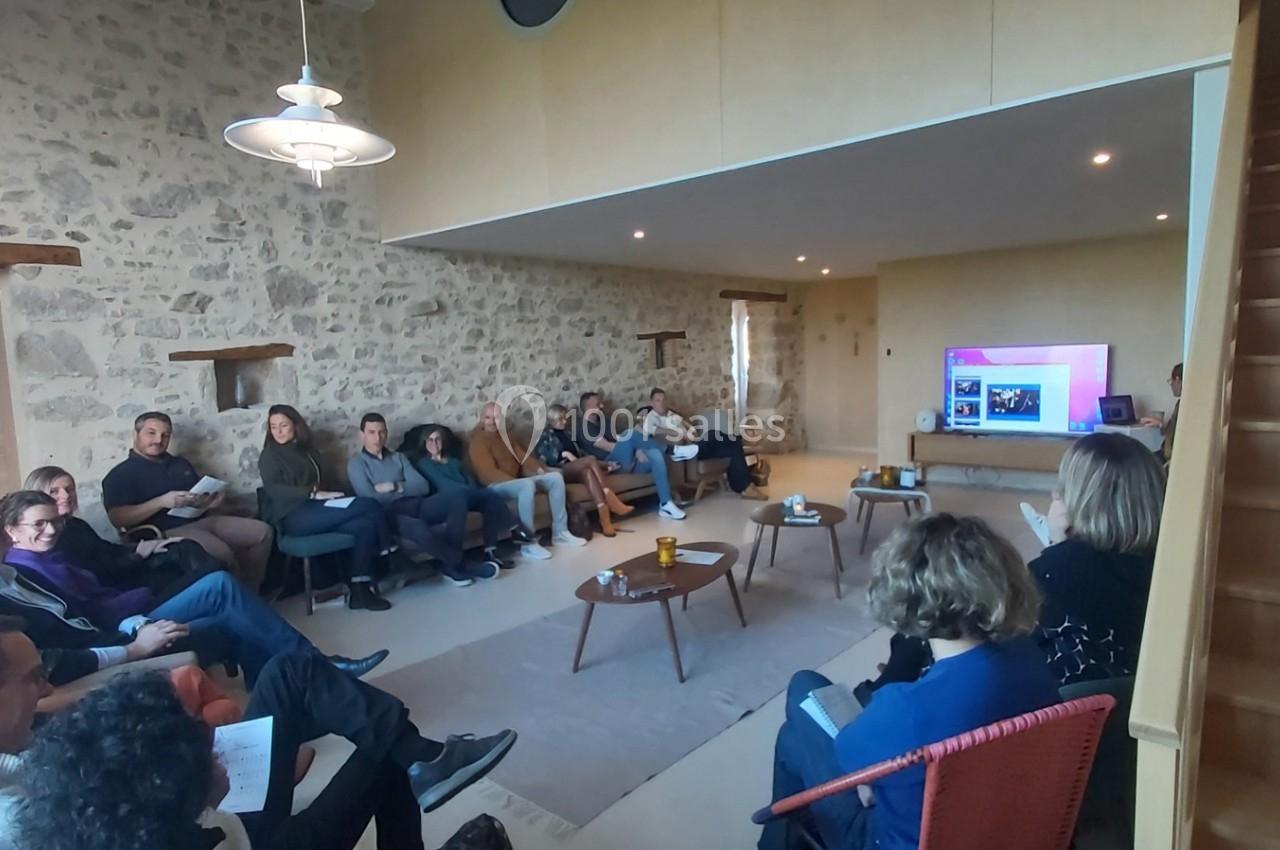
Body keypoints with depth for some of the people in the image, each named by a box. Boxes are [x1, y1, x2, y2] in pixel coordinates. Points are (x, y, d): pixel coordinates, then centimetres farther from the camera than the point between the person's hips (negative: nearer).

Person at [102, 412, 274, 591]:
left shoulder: (181, 464, 24)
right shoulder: (120, 474, 3)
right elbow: (117, 519, -10)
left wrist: (214, 499, 2)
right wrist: (161, 501, -21)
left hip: (205, 520, 7)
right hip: (170, 531, -7)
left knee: (262, 531, -7)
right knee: (222, 553, -34)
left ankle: (250, 593, -2)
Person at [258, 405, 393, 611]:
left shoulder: (307, 450, 23)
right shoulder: (270, 455, 5)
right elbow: (274, 489, -11)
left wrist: (326, 494, -2)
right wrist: (313, 493, -23)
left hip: (312, 512, 6)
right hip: (291, 518, -6)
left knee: (364, 524, -25)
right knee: (369, 506, -23)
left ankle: (359, 590, -23)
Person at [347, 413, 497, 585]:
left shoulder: (398, 457, 21)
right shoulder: (356, 463, 5)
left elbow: (423, 487, 8)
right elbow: (370, 499, -10)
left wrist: (395, 487, -6)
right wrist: (406, 490, -1)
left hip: (416, 506, 6)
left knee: (457, 497, -19)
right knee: (417, 528, -39)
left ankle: (451, 564, -23)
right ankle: (461, 565, -19)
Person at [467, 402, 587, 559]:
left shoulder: (507, 437, 20)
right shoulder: (478, 441, -7)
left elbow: (522, 457, 15)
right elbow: (488, 473, -17)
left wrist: (538, 469, -6)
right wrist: (516, 481, -25)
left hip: (517, 482, 8)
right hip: (495, 486, -8)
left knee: (555, 477, -7)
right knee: (527, 485, -38)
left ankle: (560, 532, -5)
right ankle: (528, 544, -35)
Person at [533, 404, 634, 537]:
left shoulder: (568, 435, 31)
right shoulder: (545, 436, 12)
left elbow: (581, 454, 25)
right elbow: (543, 458, -3)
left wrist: (604, 464, 13)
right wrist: (564, 454, -14)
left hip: (578, 471, 5)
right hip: (559, 472, -5)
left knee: (587, 472, -34)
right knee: (591, 459, -32)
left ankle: (605, 517, -52)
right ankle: (610, 498, -41)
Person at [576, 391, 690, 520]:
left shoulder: (602, 420, 22)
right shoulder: (584, 427, -6)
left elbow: (617, 439, 16)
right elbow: (607, 447, -14)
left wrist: (636, 449, -4)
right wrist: (636, 450, -16)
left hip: (627, 461, 8)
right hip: (613, 463, -8)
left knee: (655, 455, -20)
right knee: (631, 434, -29)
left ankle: (665, 504, -22)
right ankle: (672, 451, -16)